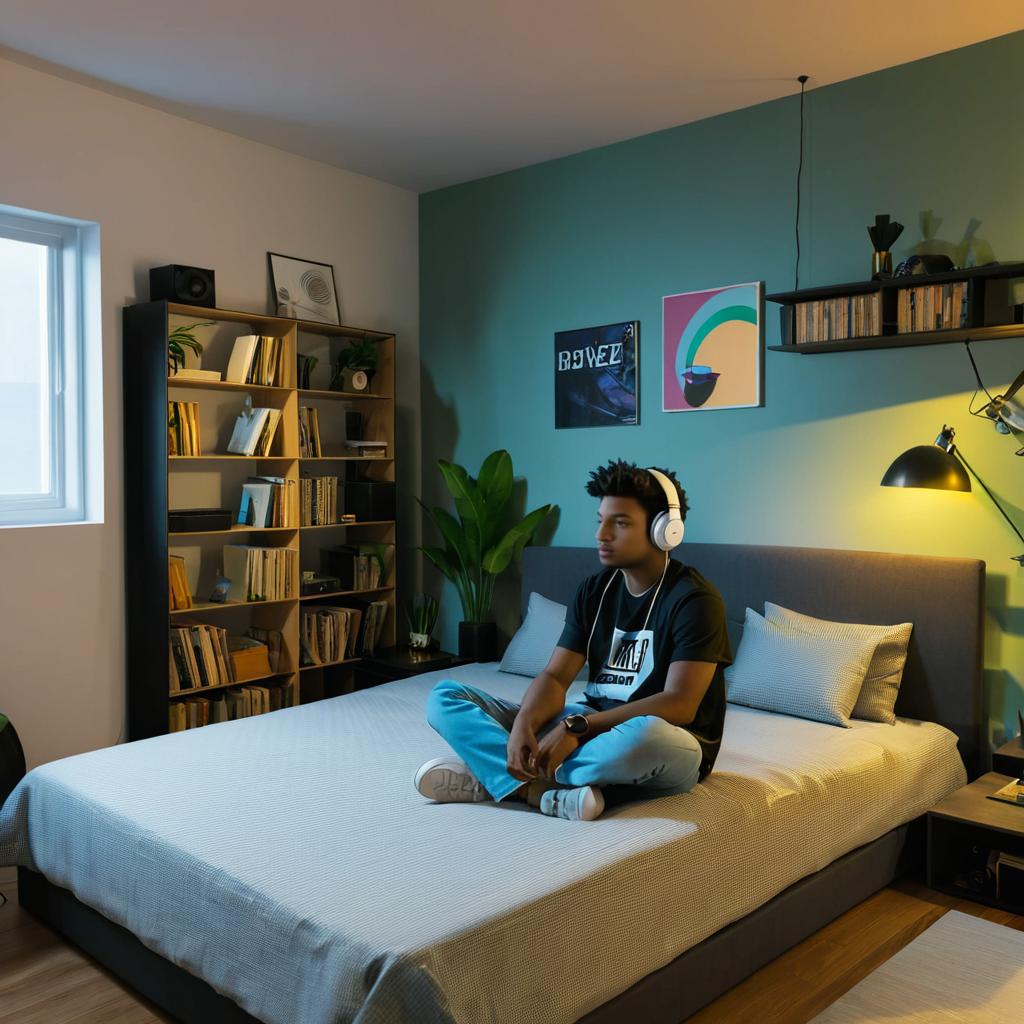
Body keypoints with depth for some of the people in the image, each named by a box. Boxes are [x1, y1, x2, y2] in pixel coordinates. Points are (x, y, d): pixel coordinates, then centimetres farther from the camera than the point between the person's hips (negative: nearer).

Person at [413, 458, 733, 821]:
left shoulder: (694, 599, -12)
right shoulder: (594, 590, 6)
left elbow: (679, 705, -21)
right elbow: (556, 676, -1)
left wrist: (577, 726, -27)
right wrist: (524, 723, -23)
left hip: (668, 745, -5)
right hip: (593, 727, 6)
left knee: (644, 735, -45)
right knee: (445, 696, -5)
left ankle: (500, 779, -26)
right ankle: (547, 791, -26)